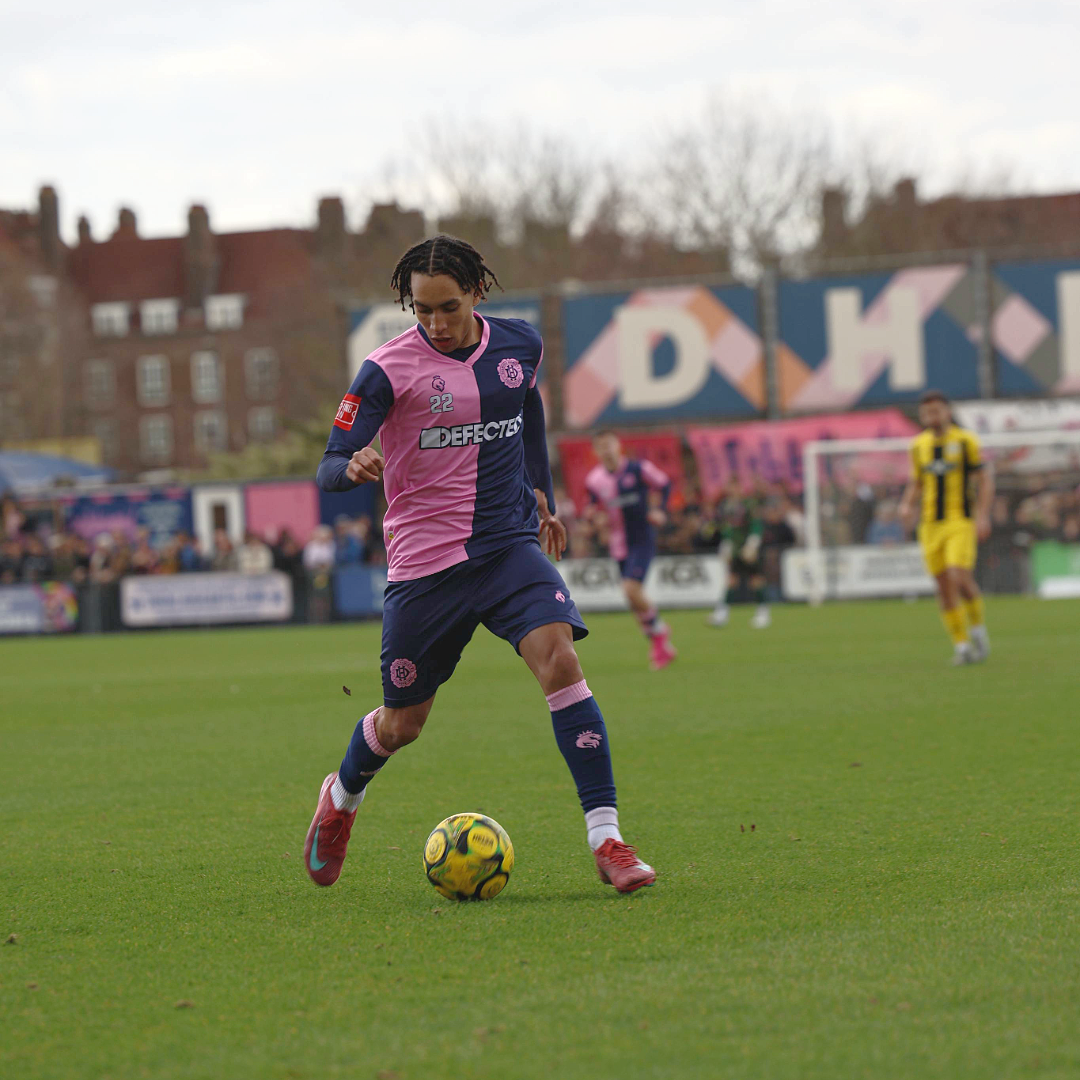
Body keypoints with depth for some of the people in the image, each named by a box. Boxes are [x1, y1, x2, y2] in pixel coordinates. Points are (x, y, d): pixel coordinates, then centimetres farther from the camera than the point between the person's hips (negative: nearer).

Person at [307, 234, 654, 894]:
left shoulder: (520, 345, 3)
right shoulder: (390, 369, -10)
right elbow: (329, 468, -12)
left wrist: (541, 493, 25)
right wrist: (354, 467, -34)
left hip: (510, 544, 2)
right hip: (425, 562, -2)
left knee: (560, 661, -23)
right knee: (403, 724, 8)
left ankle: (607, 839, -23)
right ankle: (342, 797, 43)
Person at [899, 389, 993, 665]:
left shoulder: (965, 440, -2)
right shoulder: (919, 445, 10)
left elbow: (986, 478, -1)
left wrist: (983, 515, -12)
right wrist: (907, 505, 0)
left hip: (961, 523, -4)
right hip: (931, 525, 4)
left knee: (960, 578, -19)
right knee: (944, 586, 1)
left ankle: (977, 627, 5)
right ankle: (961, 645, 9)